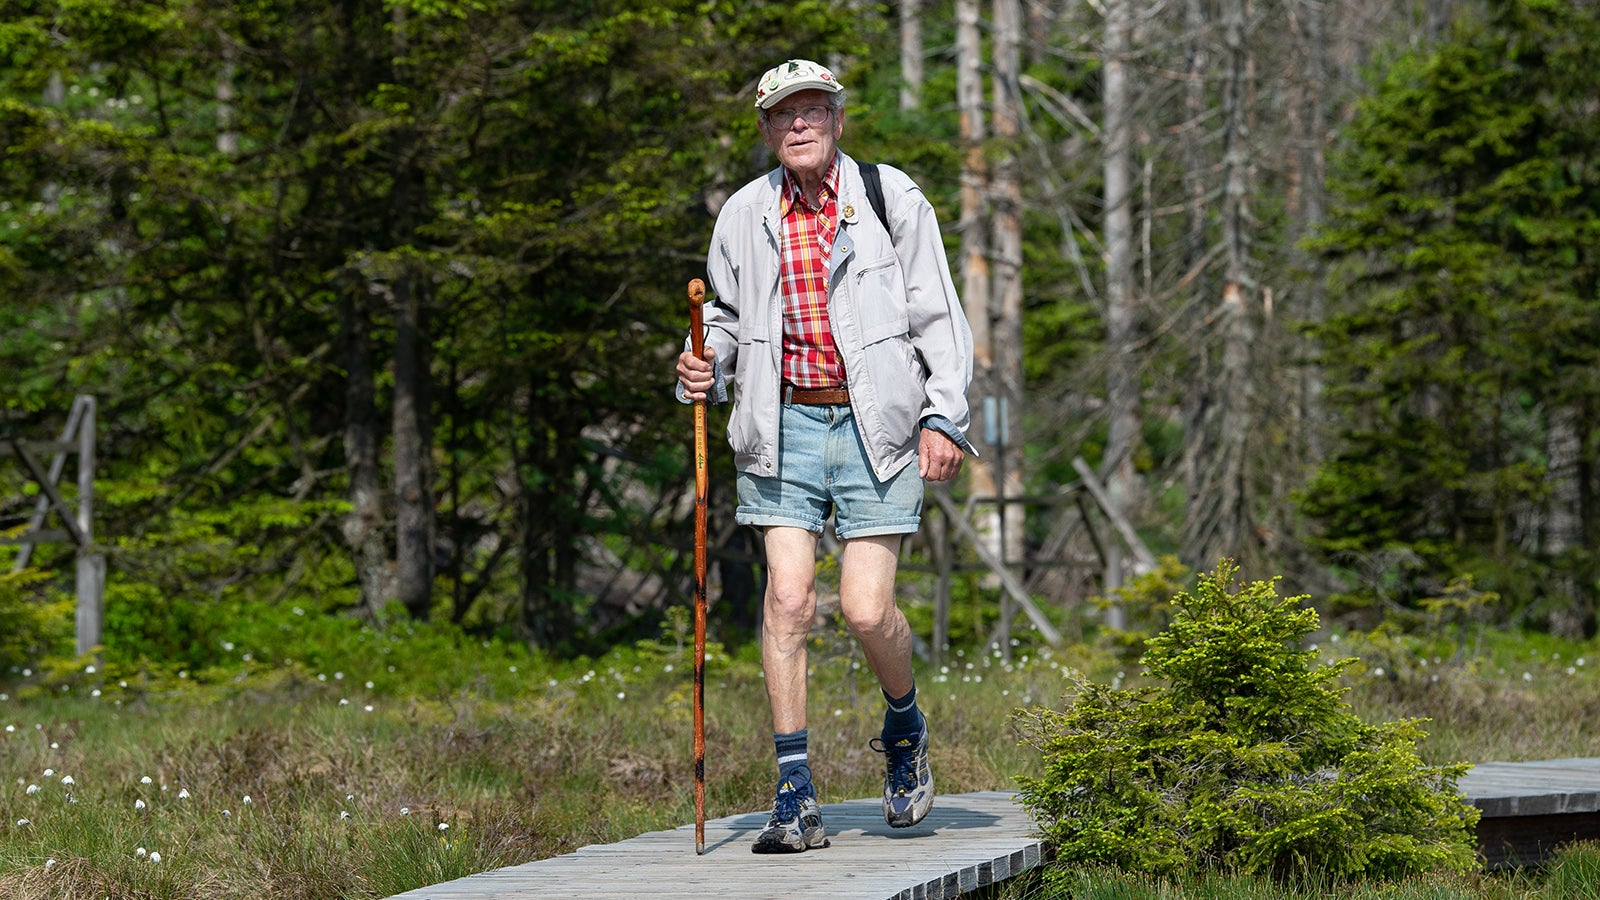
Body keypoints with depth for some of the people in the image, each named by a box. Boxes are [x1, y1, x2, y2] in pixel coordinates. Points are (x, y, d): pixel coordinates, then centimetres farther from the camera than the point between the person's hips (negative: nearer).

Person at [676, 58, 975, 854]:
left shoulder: (893, 200, 0)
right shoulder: (744, 215, 7)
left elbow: (937, 315, 2)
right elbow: (728, 313, 21)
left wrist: (944, 416, -7)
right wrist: (704, 364, 0)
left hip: (876, 427, -2)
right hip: (785, 423, 2)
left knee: (866, 609, -9)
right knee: (788, 597, -9)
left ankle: (905, 729, 24)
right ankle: (795, 798, -5)